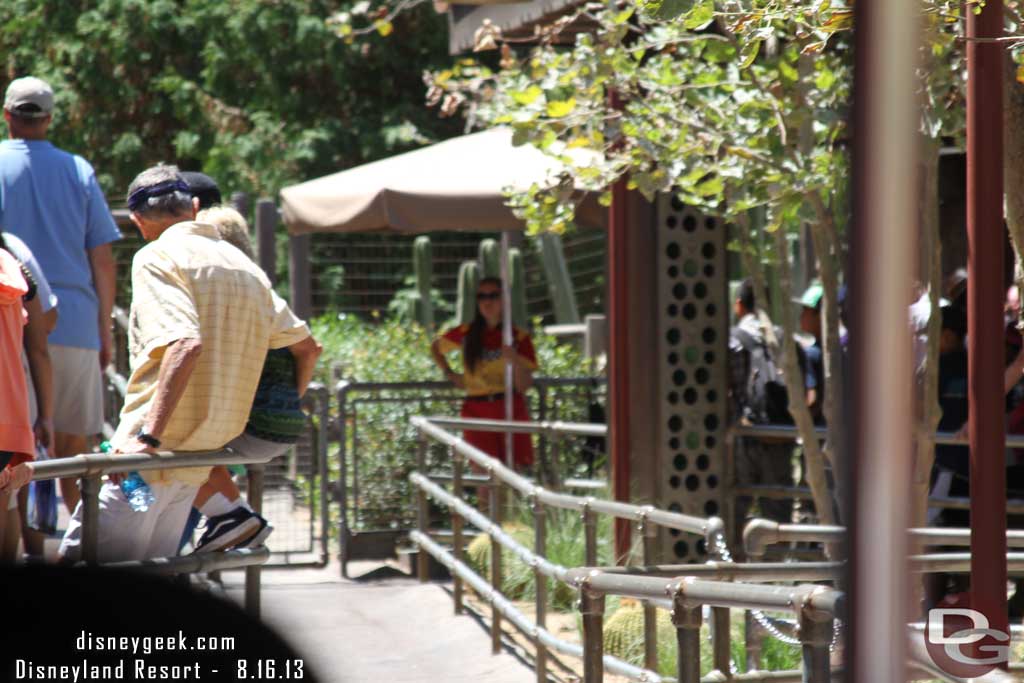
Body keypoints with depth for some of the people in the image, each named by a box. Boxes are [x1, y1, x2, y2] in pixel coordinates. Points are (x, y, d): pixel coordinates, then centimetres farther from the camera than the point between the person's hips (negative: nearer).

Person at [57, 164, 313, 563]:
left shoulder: (157, 257, -7)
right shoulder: (245, 267, 17)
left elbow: (185, 343, -23)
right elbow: (303, 343, 25)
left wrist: (148, 436, -26)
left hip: (152, 457, -8)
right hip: (197, 464, 8)